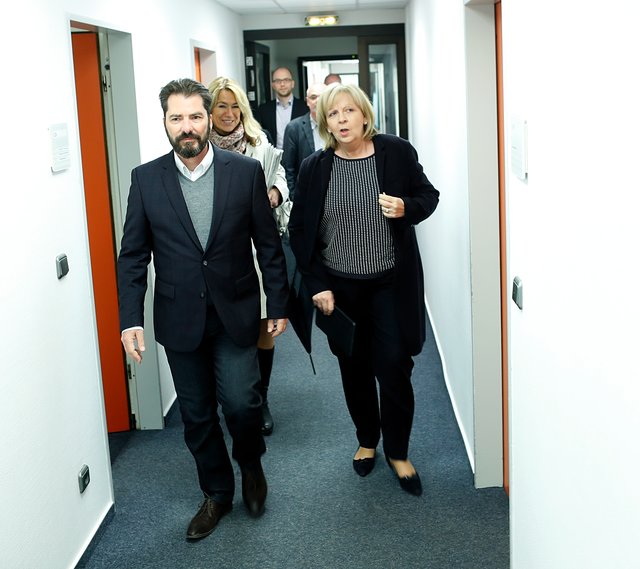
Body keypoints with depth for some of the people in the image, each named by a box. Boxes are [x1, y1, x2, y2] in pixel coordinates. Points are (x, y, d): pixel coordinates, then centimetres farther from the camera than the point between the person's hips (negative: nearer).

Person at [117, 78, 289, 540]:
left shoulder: (246, 171, -5)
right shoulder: (146, 179, -2)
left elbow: (269, 243, 1)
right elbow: (133, 255, 0)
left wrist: (279, 305, 2)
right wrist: (131, 319, -7)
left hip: (236, 313, -1)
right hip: (180, 318, 2)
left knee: (241, 403, -6)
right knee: (197, 415, 11)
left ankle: (250, 463, 28)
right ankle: (217, 493, 32)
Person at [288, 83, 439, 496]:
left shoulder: (398, 152, -5)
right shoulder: (315, 168, -2)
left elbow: (429, 195, 6)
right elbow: (300, 231, 2)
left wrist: (407, 208, -17)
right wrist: (317, 285, -5)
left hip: (391, 283, -1)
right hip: (340, 286, 2)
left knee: (394, 366, -2)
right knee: (354, 368, 12)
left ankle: (398, 452, 17)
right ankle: (367, 441, 35)